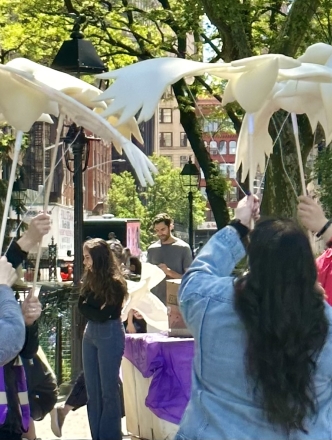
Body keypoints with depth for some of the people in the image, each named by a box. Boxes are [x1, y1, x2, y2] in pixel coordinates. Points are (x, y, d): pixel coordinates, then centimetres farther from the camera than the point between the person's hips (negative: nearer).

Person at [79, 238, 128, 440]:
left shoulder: (114, 283, -15)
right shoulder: (90, 278, 5)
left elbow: (102, 315, -16)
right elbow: (82, 306, 4)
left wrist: (87, 307, -4)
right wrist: (95, 310, -12)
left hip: (110, 335, -7)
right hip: (90, 333, 7)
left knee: (109, 390, 1)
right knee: (92, 389, 11)